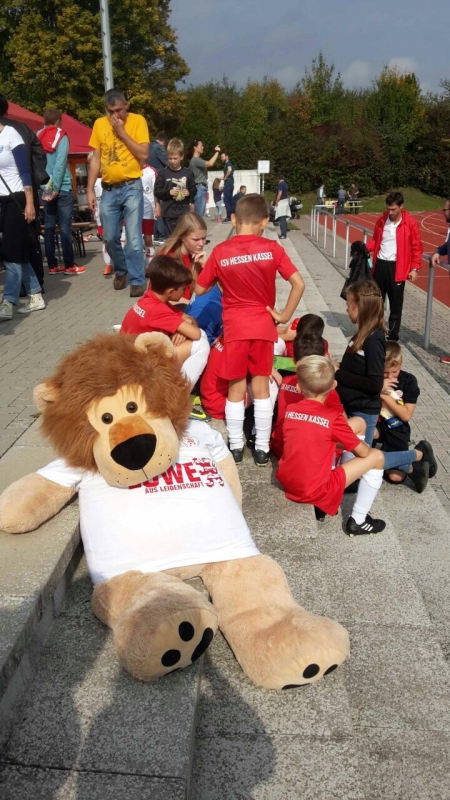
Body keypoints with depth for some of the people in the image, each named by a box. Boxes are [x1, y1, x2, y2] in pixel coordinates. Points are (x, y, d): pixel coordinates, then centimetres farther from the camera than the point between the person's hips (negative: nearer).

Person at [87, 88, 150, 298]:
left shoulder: (138, 121, -2)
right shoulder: (99, 124, 8)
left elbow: (143, 155, -10)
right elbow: (96, 159, 9)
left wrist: (122, 132, -13)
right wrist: (90, 190, 4)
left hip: (132, 188, -3)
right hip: (108, 190, 4)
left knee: (134, 239, -7)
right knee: (110, 237, 8)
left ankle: (137, 281, 2)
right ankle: (121, 270, 31)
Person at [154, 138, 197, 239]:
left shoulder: (188, 173, 3)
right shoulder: (163, 173, -1)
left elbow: (194, 189, 11)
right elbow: (157, 192, -1)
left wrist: (189, 193, -10)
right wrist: (168, 192, -16)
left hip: (184, 212, 1)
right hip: (169, 213, -1)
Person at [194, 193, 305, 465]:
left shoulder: (220, 252, -6)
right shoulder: (272, 248, -7)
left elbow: (200, 289, 1)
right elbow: (299, 284, -12)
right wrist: (284, 316, -3)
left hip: (234, 327, 0)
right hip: (263, 325, 0)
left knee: (236, 388, 11)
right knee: (261, 387, 10)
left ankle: (236, 446, 19)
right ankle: (263, 448, 17)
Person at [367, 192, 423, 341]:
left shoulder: (410, 223, -7)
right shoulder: (382, 220, 5)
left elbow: (417, 247, -5)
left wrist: (414, 268, -10)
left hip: (397, 268, -4)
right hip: (380, 264, 4)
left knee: (396, 303, 3)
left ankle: (393, 335, 13)